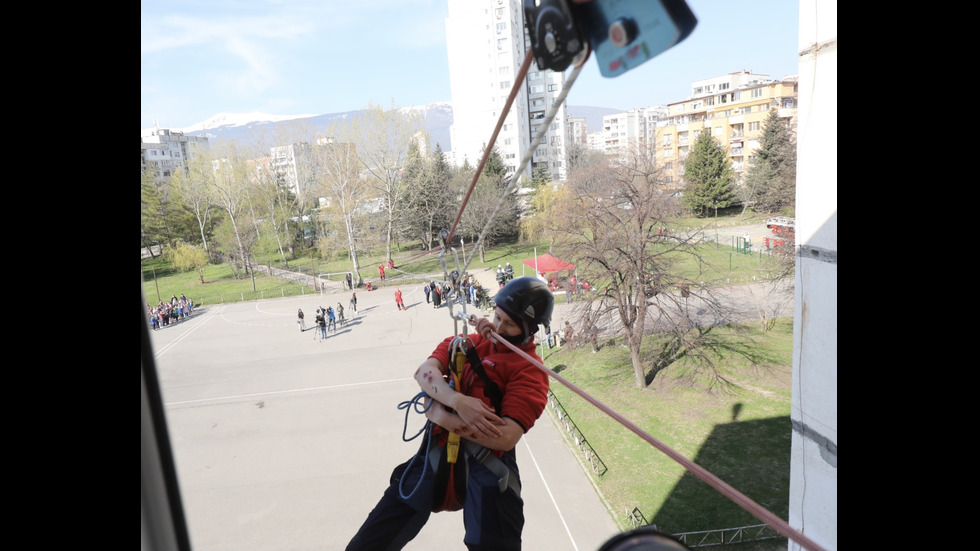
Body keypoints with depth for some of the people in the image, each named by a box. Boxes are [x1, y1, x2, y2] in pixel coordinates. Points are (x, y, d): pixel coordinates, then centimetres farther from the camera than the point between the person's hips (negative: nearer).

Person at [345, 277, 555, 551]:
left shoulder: (531, 371, -6)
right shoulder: (469, 342, 9)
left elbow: (506, 437, -18)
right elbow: (424, 371, -8)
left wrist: (442, 417, -16)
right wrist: (459, 402, -26)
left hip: (486, 471, -4)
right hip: (435, 457, 4)